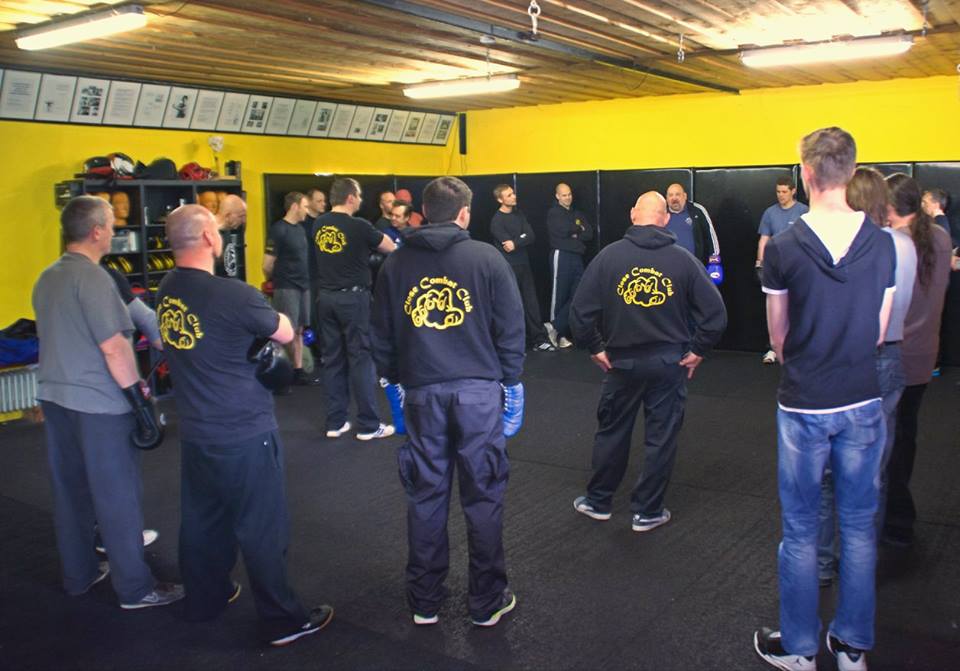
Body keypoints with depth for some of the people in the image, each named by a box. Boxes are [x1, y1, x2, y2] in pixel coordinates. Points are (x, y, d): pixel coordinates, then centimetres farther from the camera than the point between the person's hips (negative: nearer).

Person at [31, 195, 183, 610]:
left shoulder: (47, 278, 10)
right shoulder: (92, 277, -18)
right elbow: (113, 347, -21)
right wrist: (140, 400, -15)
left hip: (54, 398, 9)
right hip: (98, 404, -9)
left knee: (70, 491, 17)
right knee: (118, 497, 1)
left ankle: (78, 575, 30)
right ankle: (135, 588, 10)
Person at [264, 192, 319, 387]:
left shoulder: (300, 228, 13)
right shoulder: (278, 230, -12)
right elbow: (268, 264, -11)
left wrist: (308, 280, 12)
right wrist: (273, 283, 1)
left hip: (303, 286, 8)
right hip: (286, 288, -8)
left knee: (299, 331, 11)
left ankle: (298, 371, 17)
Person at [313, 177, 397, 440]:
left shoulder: (319, 225, 6)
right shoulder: (359, 226, -12)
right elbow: (390, 248, 0)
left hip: (326, 297, 6)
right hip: (352, 297, -6)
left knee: (332, 358, 11)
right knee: (361, 358, 0)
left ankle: (335, 422, 16)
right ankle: (368, 425, 5)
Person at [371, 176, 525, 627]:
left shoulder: (396, 264, 6)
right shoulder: (485, 258, -3)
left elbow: (382, 333, 10)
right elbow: (510, 327, -1)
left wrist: (392, 379, 21)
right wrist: (511, 380, 9)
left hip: (421, 391, 3)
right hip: (477, 390, -2)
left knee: (425, 496, 11)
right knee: (483, 496, 6)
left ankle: (424, 601, 22)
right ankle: (487, 602, 17)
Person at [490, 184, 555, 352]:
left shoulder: (518, 214, 10)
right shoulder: (497, 221, -10)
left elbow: (531, 237, -1)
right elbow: (507, 246, -18)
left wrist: (516, 243, -17)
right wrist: (522, 239, -7)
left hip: (524, 265, 6)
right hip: (508, 268, -6)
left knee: (531, 303, 6)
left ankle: (539, 340, 10)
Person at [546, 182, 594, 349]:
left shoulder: (577, 214, 21)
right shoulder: (553, 213, 2)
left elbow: (589, 234, 9)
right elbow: (562, 231, -15)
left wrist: (575, 235, -8)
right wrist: (578, 229, 2)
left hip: (577, 257, 6)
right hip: (561, 256, -6)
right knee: (560, 295, -3)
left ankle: (555, 327, 3)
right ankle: (559, 334, 6)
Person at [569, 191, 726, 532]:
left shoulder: (609, 255, -7)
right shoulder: (682, 258, -6)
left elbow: (580, 309, -8)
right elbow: (715, 310, -8)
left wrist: (594, 348, 2)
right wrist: (697, 351, 1)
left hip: (621, 361, 1)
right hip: (669, 363, 0)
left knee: (611, 431, 16)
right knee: (661, 437, 10)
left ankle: (598, 501, 29)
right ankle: (647, 512, 20)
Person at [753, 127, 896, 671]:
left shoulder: (783, 248, -12)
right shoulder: (882, 244, -3)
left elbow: (778, 336, -2)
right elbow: (878, 330, 5)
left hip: (804, 406, -3)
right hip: (864, 403, 3)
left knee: (802, 531, 9)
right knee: (860, 527, 15)